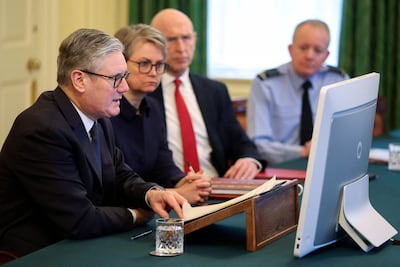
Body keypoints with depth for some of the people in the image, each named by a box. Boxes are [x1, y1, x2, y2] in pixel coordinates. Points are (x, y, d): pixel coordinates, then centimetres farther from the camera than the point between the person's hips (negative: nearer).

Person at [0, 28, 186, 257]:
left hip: (78, 244, 8)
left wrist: (150, 193, -8)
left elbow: (121, 176, 14)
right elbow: (79, 221, -24)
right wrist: (135, 215, -8)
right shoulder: (43, 129, -23)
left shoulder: (99, 118, 3)